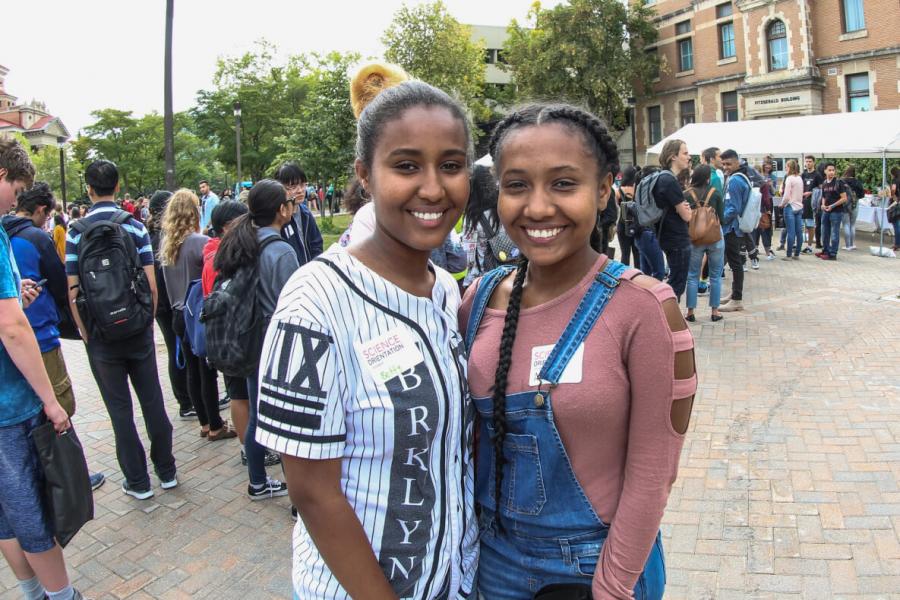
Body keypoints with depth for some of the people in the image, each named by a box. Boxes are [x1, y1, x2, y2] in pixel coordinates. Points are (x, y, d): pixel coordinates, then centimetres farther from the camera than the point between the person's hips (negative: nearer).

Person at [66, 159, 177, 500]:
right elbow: (151, 284, -5)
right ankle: (166, 471, 21)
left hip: (100, 334, -1)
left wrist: (84, 331, 5)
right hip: (138, 331, 1)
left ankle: (137, 481, 16)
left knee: (120, 409, 7)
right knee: (152, 400, 11)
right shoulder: (136, 227, -3)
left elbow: (73, 291, -7)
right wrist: (149, 321, 8)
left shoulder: (76, 233, -6)